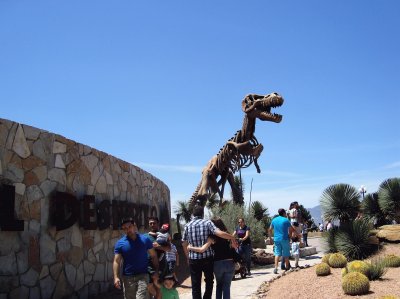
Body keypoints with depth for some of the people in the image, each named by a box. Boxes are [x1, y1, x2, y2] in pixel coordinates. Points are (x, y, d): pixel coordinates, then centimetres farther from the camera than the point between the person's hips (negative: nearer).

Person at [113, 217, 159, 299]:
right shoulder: (120, 243, -2)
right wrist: (116, 277, -15)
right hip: (127, 277, 1)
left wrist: (157, 271, 3)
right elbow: (116, 261, -4)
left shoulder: (145, 239, 1)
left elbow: (153, 256, 7)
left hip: (143, 275, -1)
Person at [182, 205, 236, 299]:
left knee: (195, 284, 9)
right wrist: (233, 237, -6)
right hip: (207, 258, -1)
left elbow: (184, 243, 8)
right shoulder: (207, 223, -5)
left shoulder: (187, 226, 4)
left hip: (193, 259, 2)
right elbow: (220, 233, -19)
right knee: (209, 281, 19)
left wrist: (188, 257, 20)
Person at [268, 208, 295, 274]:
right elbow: (291, 230, -3)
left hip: (276, 239, 3)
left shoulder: (274, 220, 7)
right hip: (284, 239, -3)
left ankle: (276, 268, -11)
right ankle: (287, 267, 19)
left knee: (277, 254, 2)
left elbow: (270, 229, 13)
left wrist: (270, 237, 23)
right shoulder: (286, 220, -6)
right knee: (286, 254, 9)